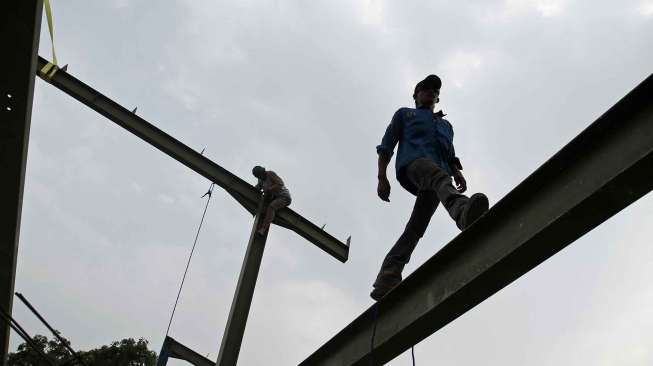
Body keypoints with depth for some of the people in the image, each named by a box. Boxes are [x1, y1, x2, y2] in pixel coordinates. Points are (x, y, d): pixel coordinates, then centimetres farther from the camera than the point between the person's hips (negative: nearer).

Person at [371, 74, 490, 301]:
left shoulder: (446, 125, 42)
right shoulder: (405, 114, 31)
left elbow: (450, 156, 30)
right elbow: (385, 147, 19)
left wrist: (458, 173, 5)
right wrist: (382, 178, 3)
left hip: (438, 173, 4)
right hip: (412, 162, -4)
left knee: (416, 228, -15)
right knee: (439, 176, -41)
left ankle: (385, 282, -23)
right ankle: (463, 212, -73)